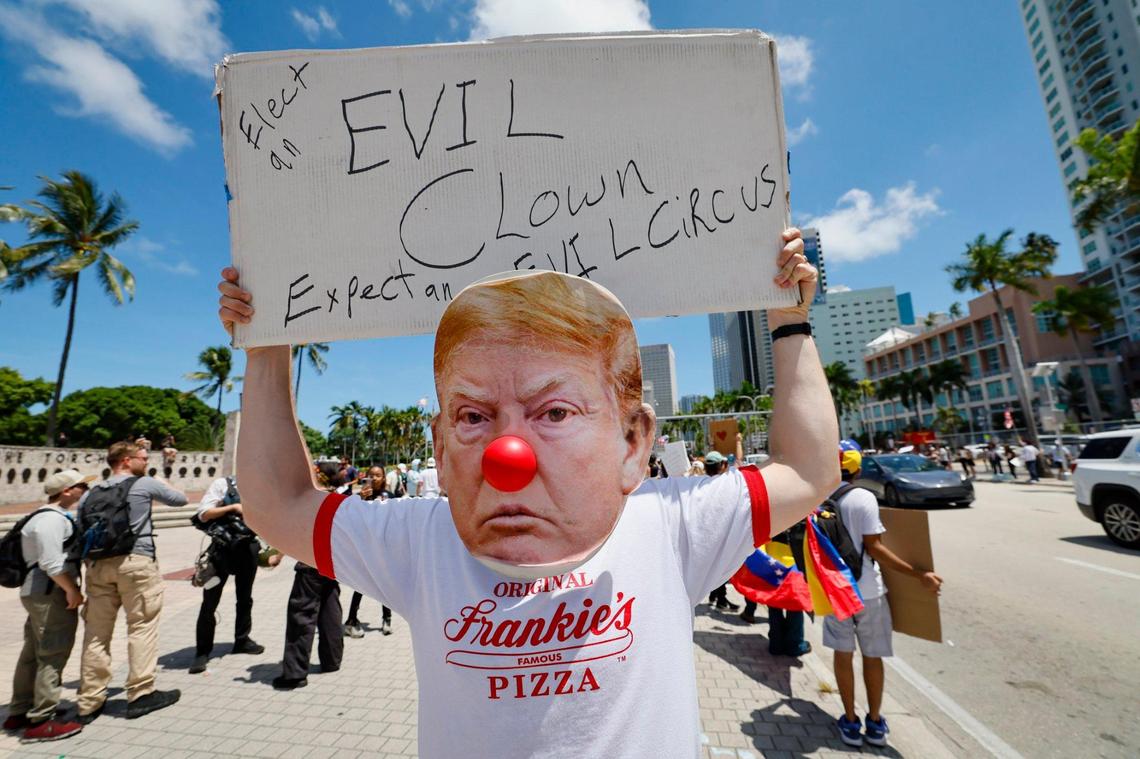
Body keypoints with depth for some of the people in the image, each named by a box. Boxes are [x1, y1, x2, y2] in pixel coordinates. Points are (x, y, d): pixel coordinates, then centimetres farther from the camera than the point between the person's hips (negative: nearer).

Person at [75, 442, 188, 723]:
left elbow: (81, 535, 14)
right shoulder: (145, 484, 1)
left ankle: (89, 703, 18)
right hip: (136, 562, -6)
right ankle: (140, 694, 7)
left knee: (96, 633, 11)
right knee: (142, 626, 2)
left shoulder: (90, 493, 17)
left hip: (98, 565, 6)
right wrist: (164, 484, 30)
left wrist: (89, 562, 19)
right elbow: (181, 499, 14)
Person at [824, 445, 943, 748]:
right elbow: (873, 548, -18)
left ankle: (850, 723, 25)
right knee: (872, 656, 16)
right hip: (867, 589, -2)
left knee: (843, 654, 15)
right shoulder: (864, 498, -15)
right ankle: (875, 723, 30)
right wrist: (919, 574, -14)